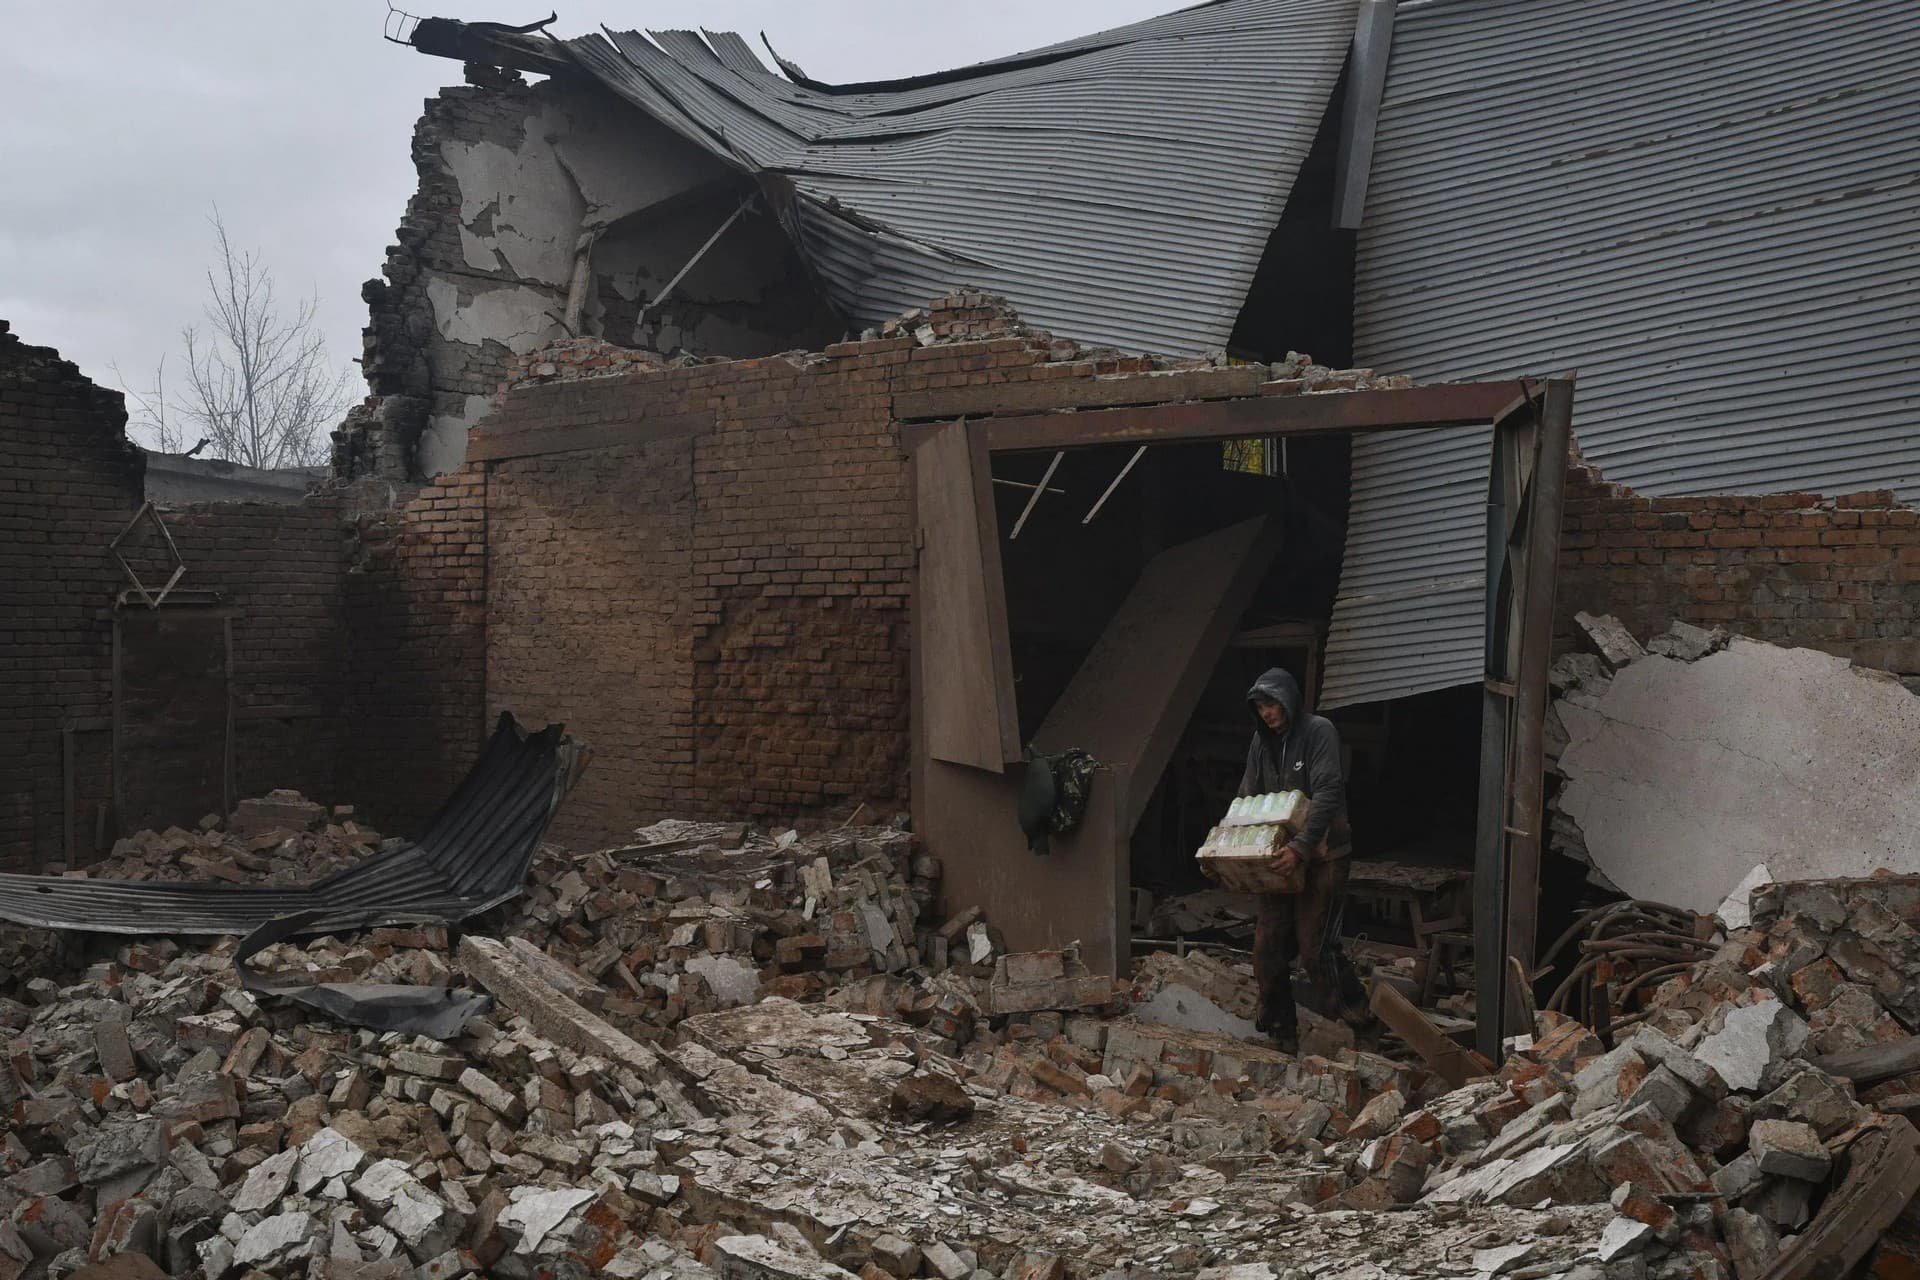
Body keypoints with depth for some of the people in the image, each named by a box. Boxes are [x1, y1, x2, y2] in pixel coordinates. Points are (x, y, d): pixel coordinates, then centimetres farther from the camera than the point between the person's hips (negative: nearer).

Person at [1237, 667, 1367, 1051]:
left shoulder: (1318, 731, -12)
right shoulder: (1262, 741, 9)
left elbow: (1326, 794, -21)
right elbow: (1247, 799, 14)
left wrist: (1301, 847, -30)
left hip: (1321, 856, -6)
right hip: (1280, 859, 7)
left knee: (1314, 946, -8)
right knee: (1268, 945, 5)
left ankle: (1352, 1012, 12)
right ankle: (1280, 1029, 17)